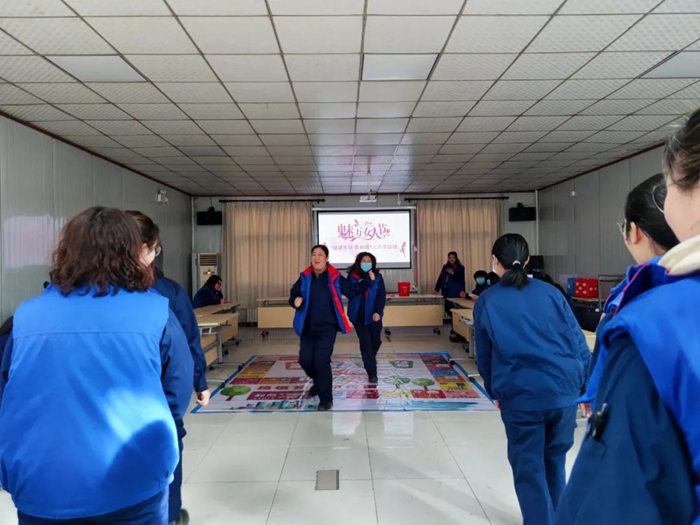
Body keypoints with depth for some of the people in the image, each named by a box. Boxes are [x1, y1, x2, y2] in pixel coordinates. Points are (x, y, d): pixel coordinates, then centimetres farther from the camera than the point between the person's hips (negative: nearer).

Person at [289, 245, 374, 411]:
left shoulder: (335, 278, -4)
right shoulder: (304, 277, 1)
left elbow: (353, 291, 5)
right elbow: (293, 295, 7)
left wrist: (368, 280, -2)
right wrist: (295, 301, -16)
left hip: (327, 327, -3)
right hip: (308, 327, 4)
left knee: (321, 361, -9)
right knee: (305, 360, 7)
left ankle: (326, 399, 9)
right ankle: (318, 382, 41)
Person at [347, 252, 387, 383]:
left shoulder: (377, 277, -3)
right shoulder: (352, 276, -3)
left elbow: (382, 296, -9)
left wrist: (378, 311, -23)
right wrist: (359, 285, -21)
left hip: (373, 315, 1)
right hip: (358, 316, -1)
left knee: (376, 341, 14)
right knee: (365, 343, 0)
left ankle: (369, 361, 46)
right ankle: (372, 373, 8)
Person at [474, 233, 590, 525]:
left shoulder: (486, 301, 3)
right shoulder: (550, 292, 7)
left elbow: (484, 355, 8)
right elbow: (579, 342, 7)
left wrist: (494, 391, 21)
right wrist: (586, 386, 16)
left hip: (520, 394, -3)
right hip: (564, 389, 4)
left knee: (528, 468, 11)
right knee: (555, 460, 23)